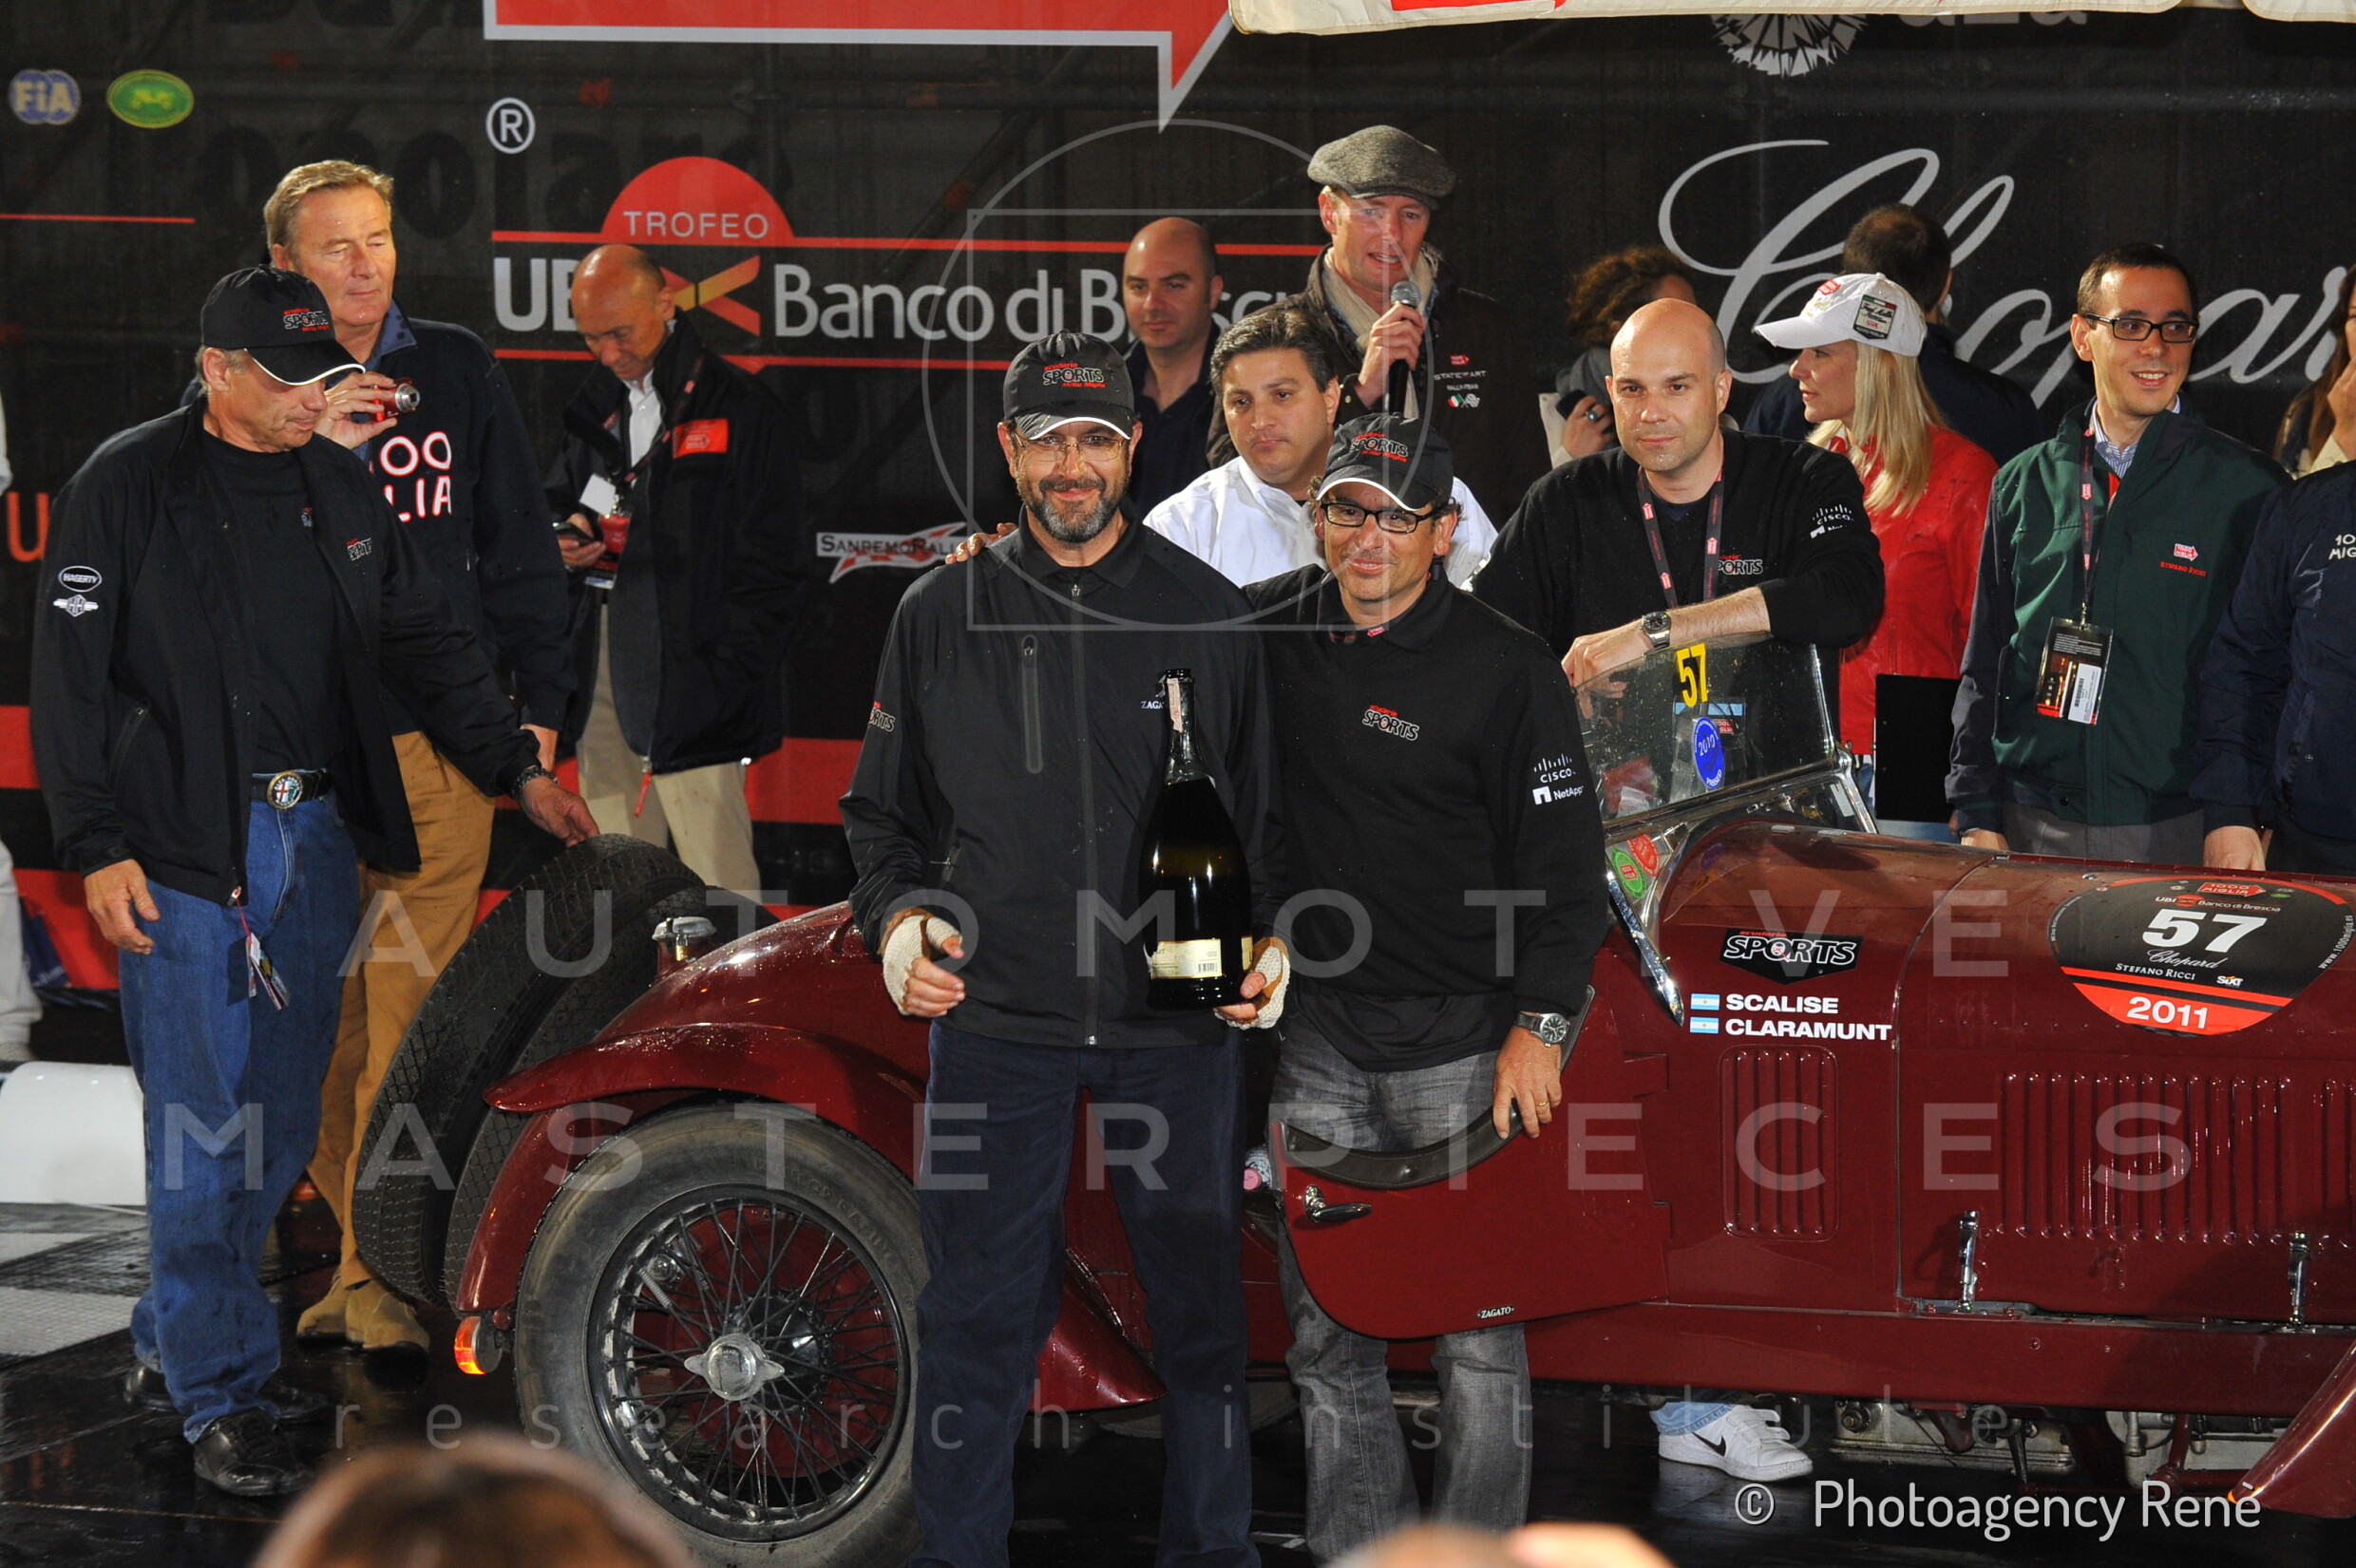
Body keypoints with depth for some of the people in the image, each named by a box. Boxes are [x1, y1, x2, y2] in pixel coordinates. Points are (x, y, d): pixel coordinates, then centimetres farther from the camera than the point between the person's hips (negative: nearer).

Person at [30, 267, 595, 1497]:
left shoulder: (341, 487, 13)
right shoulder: (128, 487, -4)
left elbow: (427, 643, 21)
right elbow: (69, 678, -6)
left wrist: (517, 768, 14)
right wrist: (98, 847, -11)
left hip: (316, 839, 6)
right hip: (182, 851, -6)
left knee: (282, 1119, 9)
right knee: (204, 1124, -5)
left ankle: (174, 1344, 25)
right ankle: (222, 1397, 2)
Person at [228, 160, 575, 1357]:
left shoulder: (455, 370, 10)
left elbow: (517, 541, 15)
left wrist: (537, 697, 11)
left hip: (440, 737, 0)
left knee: (409, 1002, -8)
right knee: (326, 1009, 3)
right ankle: (361, 1236, 15)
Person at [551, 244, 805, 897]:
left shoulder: (739, 407, -5)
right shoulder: (598, 405, 16)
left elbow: (774, 561, -7)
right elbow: (562, 495, 33)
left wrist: (729, 673, -15)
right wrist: (568, 533, 8)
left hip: (692, 668, -6)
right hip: (605, 663, 7)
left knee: (718, 882, -9)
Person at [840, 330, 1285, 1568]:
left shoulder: (1207, 613, 5)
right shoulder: (942, 617, 6)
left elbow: (1267, 806, 11)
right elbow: (881, 807, 13)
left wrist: (1275, 940, -3)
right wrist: (897, 916, -4)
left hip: (1181, 1017, 0)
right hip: (997, 1017, 0)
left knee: (1199, 1305, 8)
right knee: (977, 1315, 4)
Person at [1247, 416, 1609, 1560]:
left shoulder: (1506, 672, -8)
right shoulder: (1274, 630, 4)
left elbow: (1566, 865, -7)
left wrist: (1540, 1026, -13)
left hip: (1459, 1043, -4)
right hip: (1318, 1038, 5)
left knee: (1477, 1335, -2)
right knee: (1326, 1330, 9)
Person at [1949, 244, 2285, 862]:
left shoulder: (2247, 490, 0)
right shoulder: (2023, 483, 11)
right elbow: (1983, 664, 13)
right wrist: (1977, 816, 5)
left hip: (2175, 833, -3)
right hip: (2032, 829, 3)